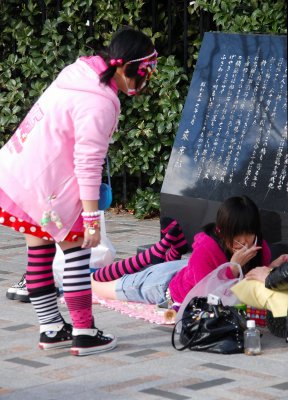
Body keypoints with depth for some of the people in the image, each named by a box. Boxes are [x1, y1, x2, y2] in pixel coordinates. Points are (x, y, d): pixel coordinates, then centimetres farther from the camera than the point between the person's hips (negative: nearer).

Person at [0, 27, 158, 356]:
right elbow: (88, 163, -22)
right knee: (76, 251, 1)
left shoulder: (78, 71, 7)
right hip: (47, 189, -10)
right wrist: (92, 218, -17)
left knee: (40, 252, 15)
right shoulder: (99, 104, -21)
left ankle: (51, 329, 25)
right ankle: (84, 334, 7)